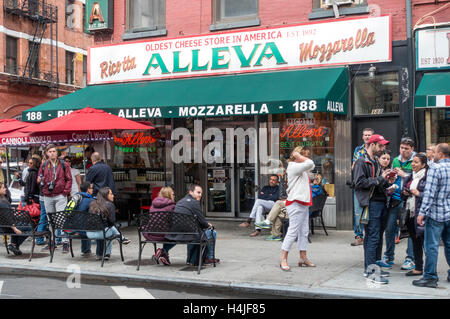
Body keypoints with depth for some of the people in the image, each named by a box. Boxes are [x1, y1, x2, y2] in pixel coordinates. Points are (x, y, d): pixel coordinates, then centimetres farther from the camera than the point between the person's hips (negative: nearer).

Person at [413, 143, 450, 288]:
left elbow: (429, 193, -17)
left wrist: (422, 212, -14)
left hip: (436, 214, -7)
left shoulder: (435, 168, -13)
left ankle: (430, 277, 1)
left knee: (431, 246, -2)